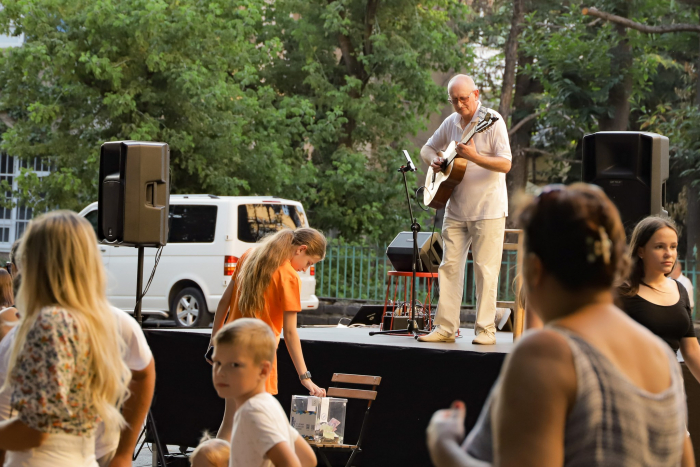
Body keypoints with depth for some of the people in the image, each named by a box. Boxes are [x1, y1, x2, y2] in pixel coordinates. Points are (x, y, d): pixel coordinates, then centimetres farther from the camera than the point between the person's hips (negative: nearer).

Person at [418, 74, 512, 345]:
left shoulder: (492, 121, -10)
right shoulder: (451, 122, 10)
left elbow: (505, 164, -16)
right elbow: (427, 148, 24)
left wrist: (474, 157, -29)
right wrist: (433, 160, 1)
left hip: (487, 208, -6)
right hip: (456, 208, 6)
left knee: (485, 269, -4)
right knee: (449, 266, 3)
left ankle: (486, 330, 2)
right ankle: (446, 327, 7)